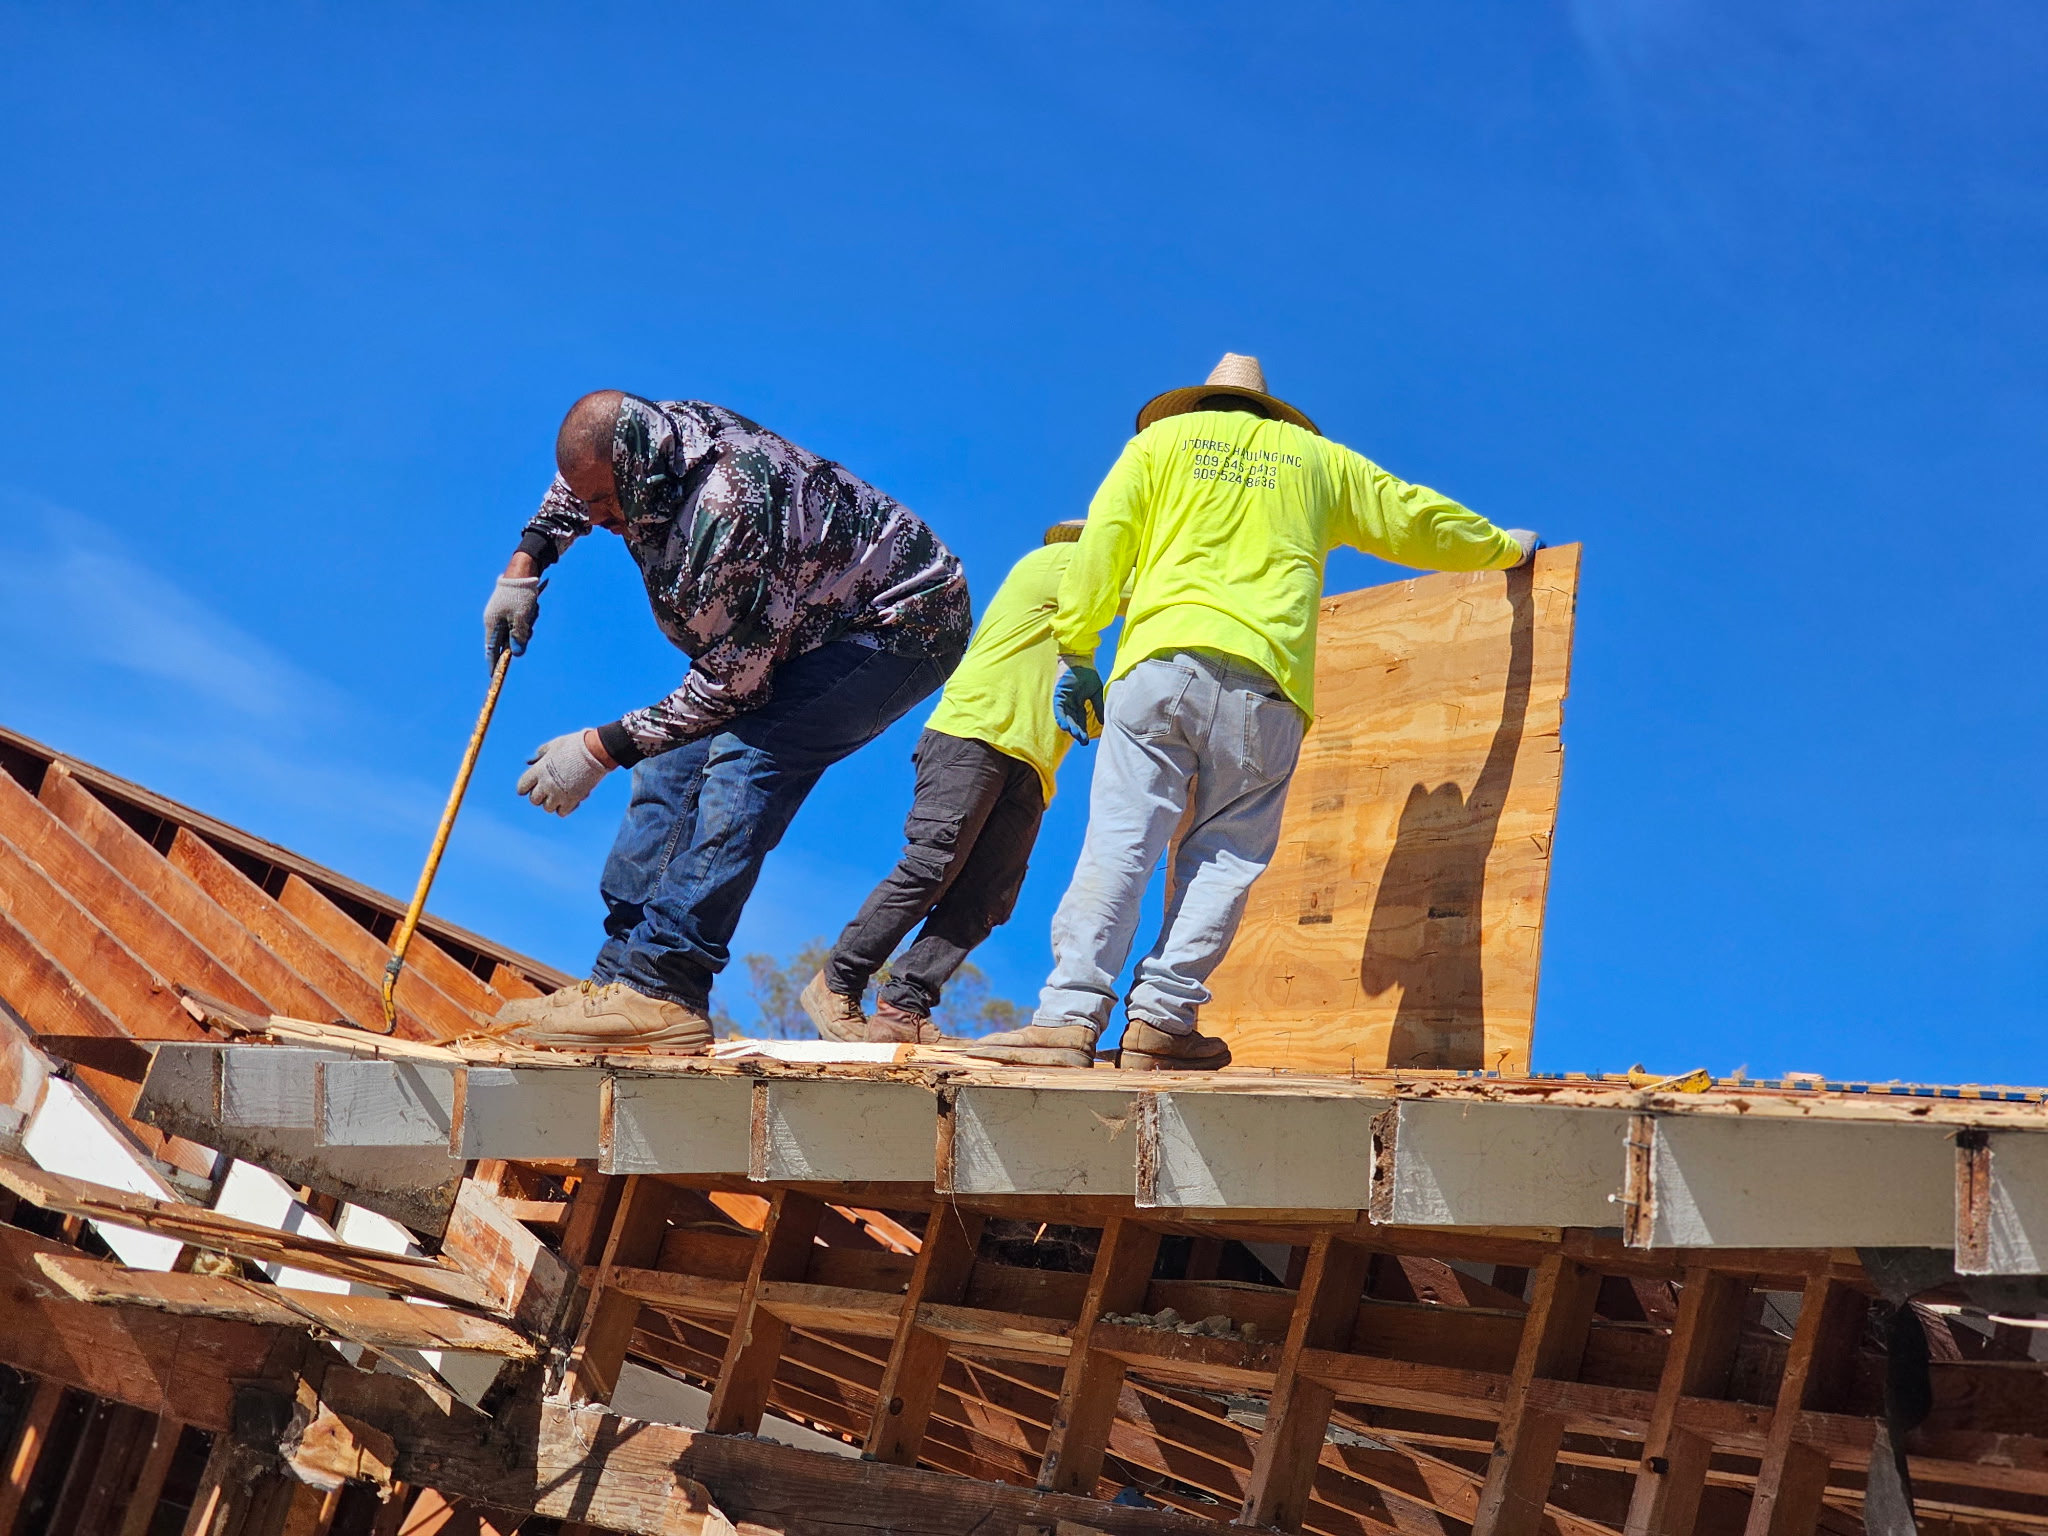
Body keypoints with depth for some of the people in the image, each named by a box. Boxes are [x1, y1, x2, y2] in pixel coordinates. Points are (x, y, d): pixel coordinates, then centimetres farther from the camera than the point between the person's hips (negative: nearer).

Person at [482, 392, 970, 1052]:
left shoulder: (729, 510, -36)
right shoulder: (652, 437, -9)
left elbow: (728, 684, -28)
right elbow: (578, 484, 18)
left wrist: (599, 749, -23)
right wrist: (525, 565, 6)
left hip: (902, 623, -10)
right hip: (804, 622, 10)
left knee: (744, 760, -28)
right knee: (674, 760, -2)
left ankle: (657, 990, -30)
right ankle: (625, 969, -4)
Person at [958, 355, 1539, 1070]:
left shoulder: (1161, 438, 21)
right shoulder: (1318, 458, 26)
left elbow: (1101, 548, 9)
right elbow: (1416, 518, 34)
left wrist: (1075, 654, 10)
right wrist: (1506, 546, 49)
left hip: (1161, 659, -1)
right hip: (1266, 678, 1)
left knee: (1118, 841, -6)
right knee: (1225, 854, 3)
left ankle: (1070, 1017, -16)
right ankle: (1162, 1019, -7)